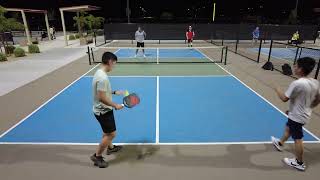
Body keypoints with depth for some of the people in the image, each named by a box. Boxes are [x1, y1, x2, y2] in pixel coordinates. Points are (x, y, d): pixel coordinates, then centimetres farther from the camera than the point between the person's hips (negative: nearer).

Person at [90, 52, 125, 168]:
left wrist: (114, 92, 13)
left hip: (103, 110, 10)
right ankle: (97, 156, 19)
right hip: (103, 111, -10)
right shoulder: (103, 77, -28)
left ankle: (110, 147, 49)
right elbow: (102, 98, -29)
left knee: (108, 132, 27)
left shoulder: (100, 73, 3)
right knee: (111, 134, 3)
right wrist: (115, 105, -19)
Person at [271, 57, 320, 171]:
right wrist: (307, 108, 18)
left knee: (297, 139, 7)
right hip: (305, 114, 8)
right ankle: (280, 143, 51)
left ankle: (299, 163, 23)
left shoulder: (297, 83, -29)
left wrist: (277, 89, -5)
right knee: (288, 128, 29)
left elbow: (284, 98, -23)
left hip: (297, 116, -8)